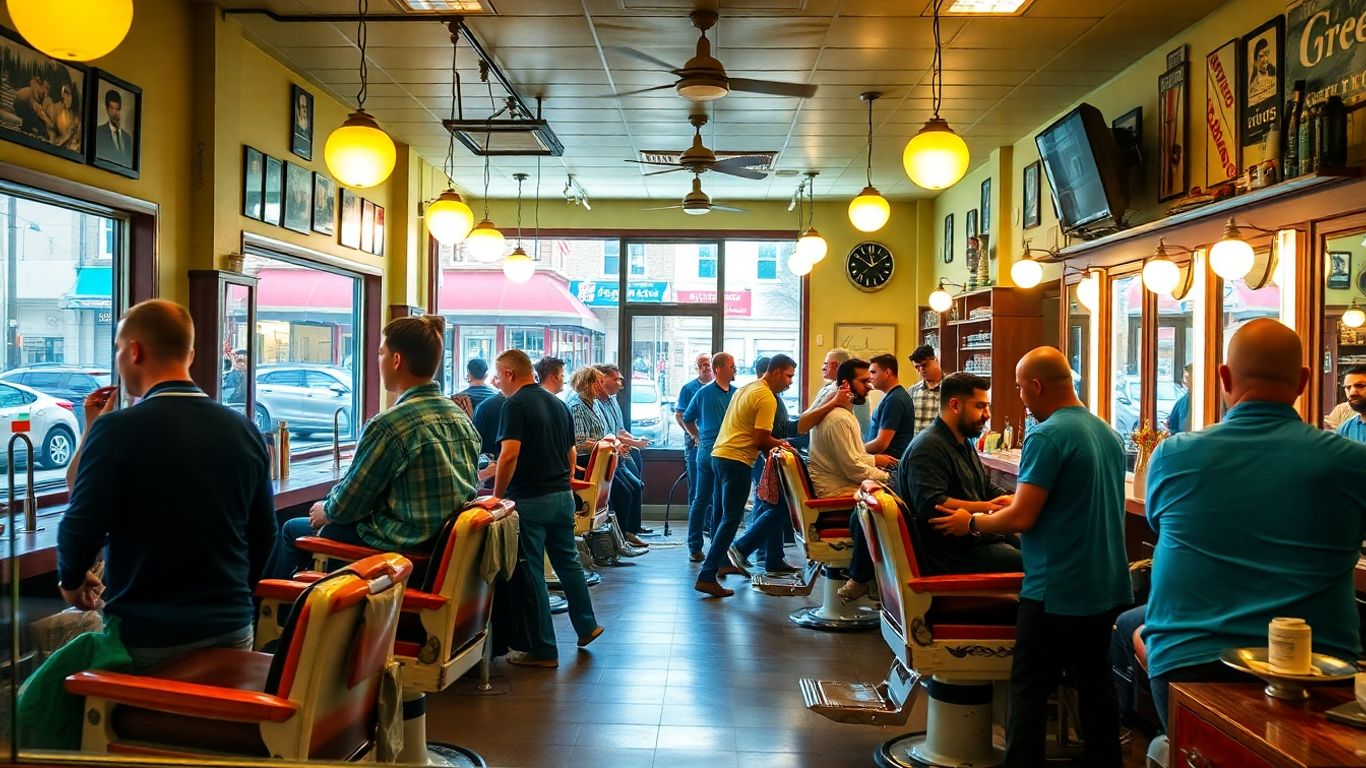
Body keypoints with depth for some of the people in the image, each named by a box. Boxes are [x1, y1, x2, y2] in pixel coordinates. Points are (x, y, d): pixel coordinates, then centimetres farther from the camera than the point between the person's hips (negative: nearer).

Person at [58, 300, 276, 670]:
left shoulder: (117, 430, -15)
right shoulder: (244, 430, 0)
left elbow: (80, 530, -14)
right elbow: (264, 533, 6)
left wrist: (72, 581, 9)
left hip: (148, 638, -4)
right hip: (233, 631, 4)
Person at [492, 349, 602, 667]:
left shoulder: (516, 405, -12)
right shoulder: (558, 404, 12)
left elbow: (510, 455, -22)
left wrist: (497, 496, -14)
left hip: (530, 500, -8)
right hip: (562, 497, 8)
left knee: (531, 572, 1)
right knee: (567, 561, 20)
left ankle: (543, 650, 8)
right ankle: (586, 626, 29)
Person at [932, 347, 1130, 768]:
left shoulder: (1047, 436, -18)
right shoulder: (1110, 434, 9)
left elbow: (1021, 518, -20)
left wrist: (972, 522, -3)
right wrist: (1017, 503, 27)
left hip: (1057, 591, -8)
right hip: (1108, 588, 8)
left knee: (1030, 689, 2)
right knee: (1095, 682, 18)